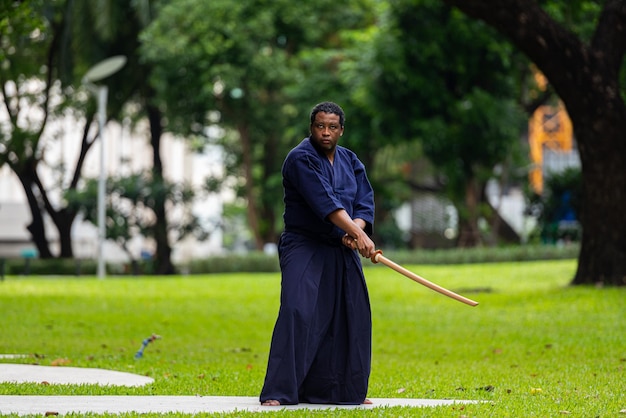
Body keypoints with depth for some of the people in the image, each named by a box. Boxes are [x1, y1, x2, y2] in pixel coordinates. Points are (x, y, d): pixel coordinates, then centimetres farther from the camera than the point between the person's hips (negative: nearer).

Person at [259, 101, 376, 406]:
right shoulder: (300, 159, -13)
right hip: (304, 248, -7)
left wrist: (356, 232, -20)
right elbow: (325, 202, -24)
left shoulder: (350, 161, 9)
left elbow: (365, 203, 2)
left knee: (352, 318, 8)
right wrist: (358, 234, -32)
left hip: (343, 251, 7)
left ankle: (346, 390, 22)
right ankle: (278, 392, -20)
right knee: (297, 313, -20)